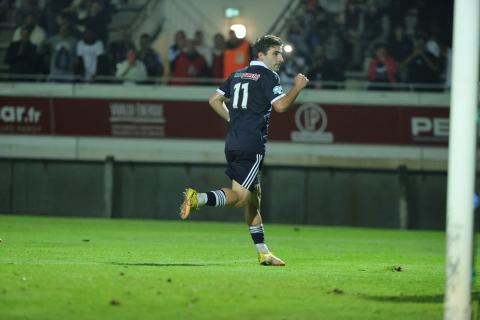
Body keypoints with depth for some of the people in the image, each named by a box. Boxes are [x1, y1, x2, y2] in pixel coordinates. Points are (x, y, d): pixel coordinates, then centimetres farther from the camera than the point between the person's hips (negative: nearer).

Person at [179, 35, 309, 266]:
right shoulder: (267, 76, -4)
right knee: (240, 196, -9)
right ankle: (198, 199, -29)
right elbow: (280, 105, -15)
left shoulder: (237, 75, 18)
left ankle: (263, 252, 13)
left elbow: (214, 100, 17)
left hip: (232, 143, 8)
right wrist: (298, 87, -1)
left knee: (253, 197, 11)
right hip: (252, 145, -8)